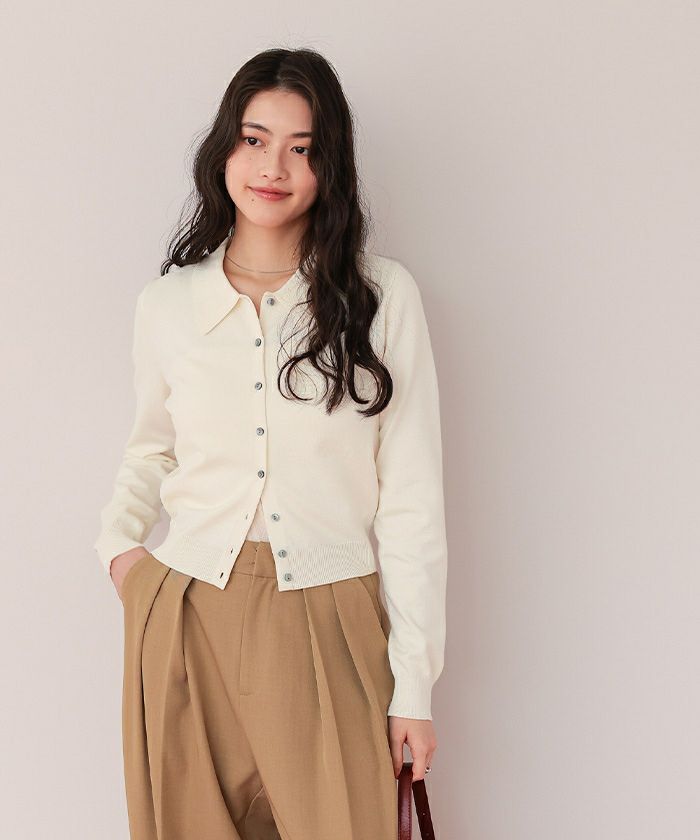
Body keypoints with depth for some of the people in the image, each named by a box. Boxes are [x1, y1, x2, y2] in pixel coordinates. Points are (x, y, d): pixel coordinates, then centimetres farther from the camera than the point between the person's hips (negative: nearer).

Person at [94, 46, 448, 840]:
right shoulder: (167, 302, 4)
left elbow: (412, 499, -3)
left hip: (331, 632, -2)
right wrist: (119, 543, 5)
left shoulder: (384, 296, -4)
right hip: (188, 623, 2)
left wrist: (415, 683, -5)